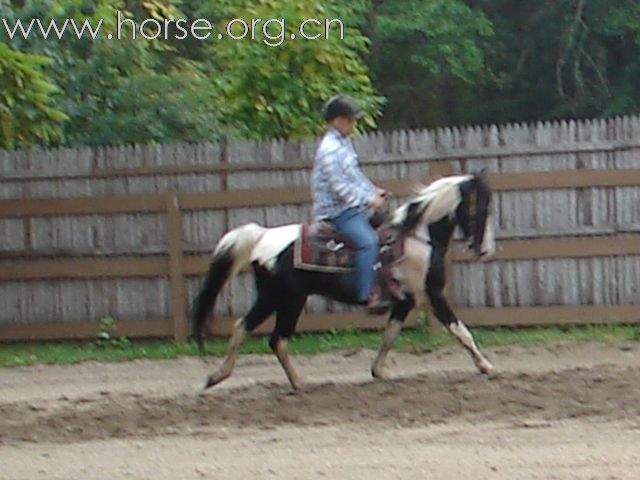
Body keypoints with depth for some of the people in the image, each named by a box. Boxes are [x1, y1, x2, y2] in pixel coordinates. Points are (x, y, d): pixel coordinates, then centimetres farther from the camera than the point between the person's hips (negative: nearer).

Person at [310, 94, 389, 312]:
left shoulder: (344, 143, 13)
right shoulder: (329, 149, -18)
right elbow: (339, 187, -22)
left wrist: (373, 191, 14)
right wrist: (369, 200, -18)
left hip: (354, 206, 11)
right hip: (338, 211, -11)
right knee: (368, 241, -28)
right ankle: (367, 296, -33)